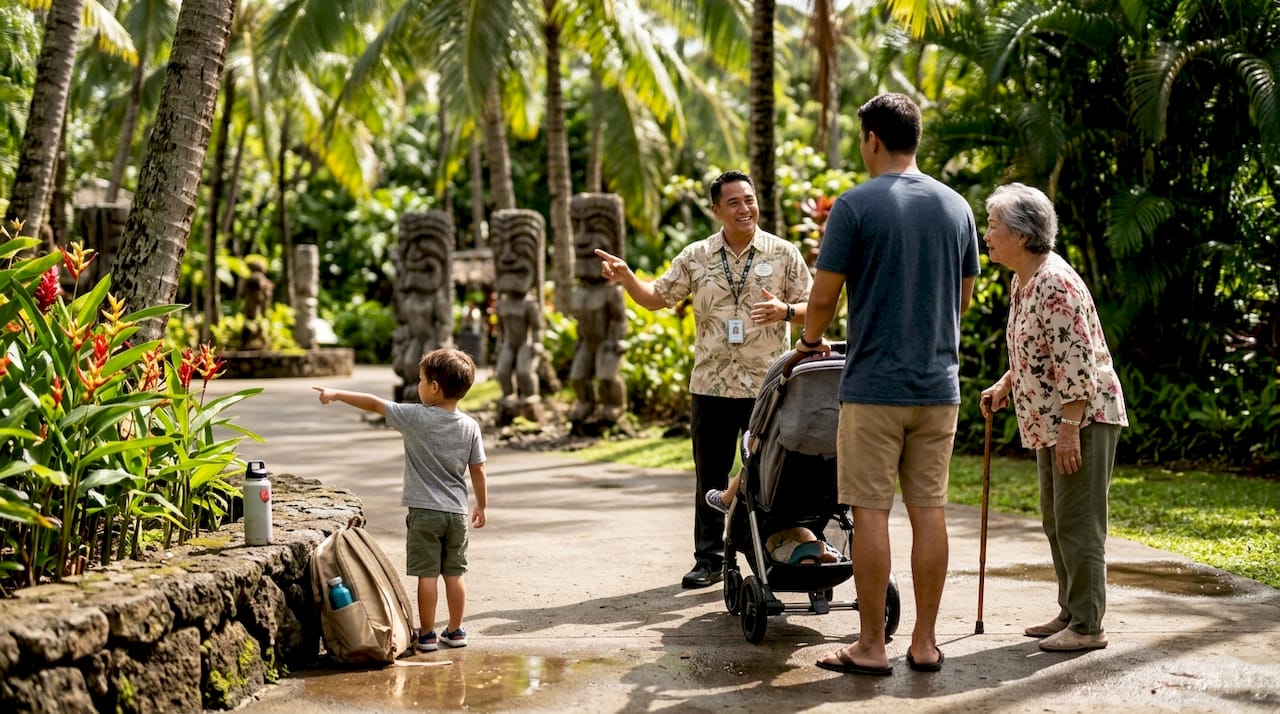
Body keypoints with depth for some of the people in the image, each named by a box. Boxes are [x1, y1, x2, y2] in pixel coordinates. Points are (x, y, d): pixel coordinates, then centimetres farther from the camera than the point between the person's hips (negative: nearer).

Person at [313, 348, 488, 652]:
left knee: (427, 574, 1)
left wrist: (337, 394, 6)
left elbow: (374, 404, -5)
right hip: (456, 512, 4)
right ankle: (455, 631, 17)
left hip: (424, 512, -4)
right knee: (454, 572, 10)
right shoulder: (470, 427, 0)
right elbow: (478, 471, 5)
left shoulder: (416, 417, -11)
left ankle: (427, 634, 5)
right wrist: (481, 505, 17)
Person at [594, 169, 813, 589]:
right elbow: (657, 298, 10)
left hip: (768, 385, -2)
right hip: (711, 385, 2)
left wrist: (785, 311, -18)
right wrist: (626, 278, -7)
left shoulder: (783, 254, 1)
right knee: (710, 476, 7)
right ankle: (709, 559, 17)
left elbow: (811, 308, 3)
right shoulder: (696, 257, 6)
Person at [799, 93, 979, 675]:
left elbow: (823, 296, -7)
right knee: (929, 512, 7)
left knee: (871, 512, 0)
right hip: (939, 383, 5)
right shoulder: (956, 206, 8)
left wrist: (810, 340, 13)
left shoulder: (855, 206, -8)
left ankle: (871, 646, 5)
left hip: (873, 383, -5)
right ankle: (924, 643, 13)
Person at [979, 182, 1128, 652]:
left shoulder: (1055, 283, -20)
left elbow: (1078, 359, -24)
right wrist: (1004, 386, 13)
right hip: (1051, 421, 11)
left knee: (1078, 523, -7)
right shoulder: (1021, 282, 11)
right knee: (1055, 520, 15)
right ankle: (1069, 613, 24)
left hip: (1083, 417, -11)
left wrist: (1070, 427, -25)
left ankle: (1088, 626, -1)